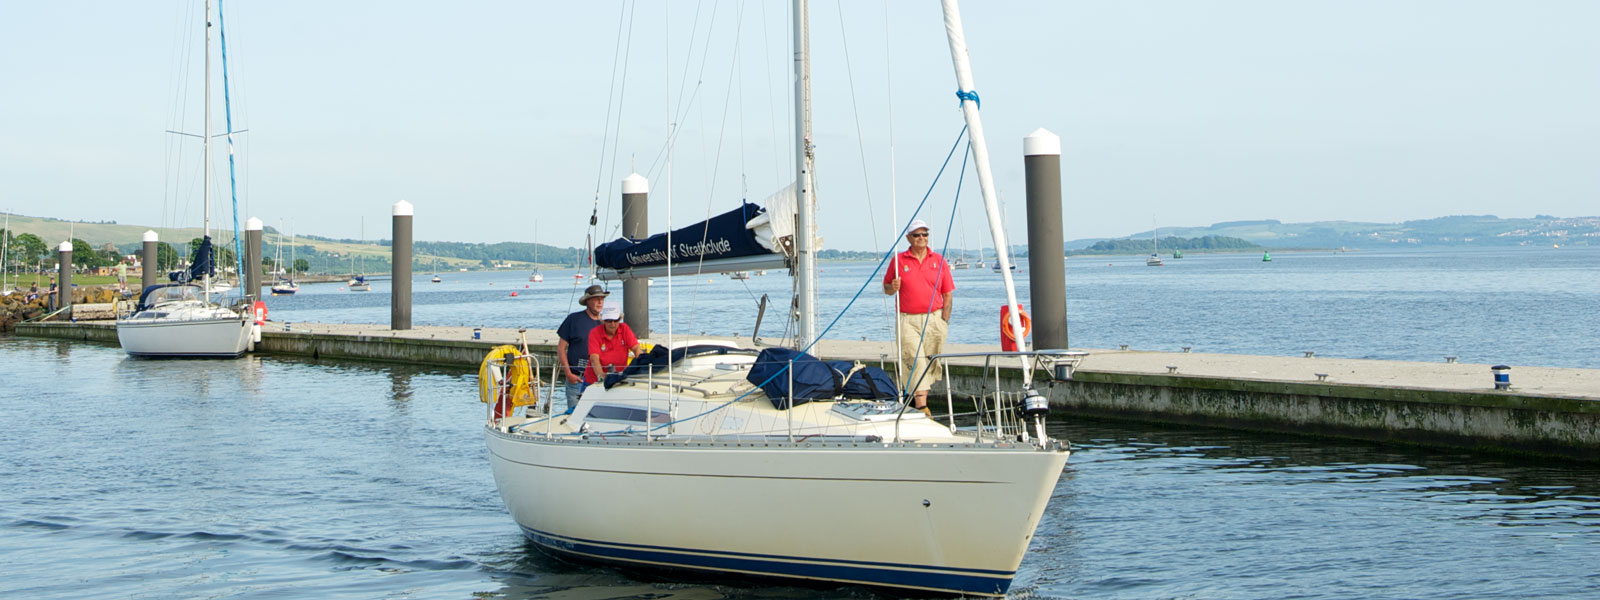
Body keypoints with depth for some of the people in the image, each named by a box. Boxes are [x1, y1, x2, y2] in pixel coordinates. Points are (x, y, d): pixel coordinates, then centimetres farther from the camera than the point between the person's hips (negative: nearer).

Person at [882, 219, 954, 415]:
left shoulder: (939, 261, 8)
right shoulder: (899, 260, 5)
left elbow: (947, 294, 8)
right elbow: (886, 287, 13)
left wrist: (945, 321, -1)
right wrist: (893, 287, -12)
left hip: (934, 319, 2)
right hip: (908, 320, -2)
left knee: (930, 364, 5)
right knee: (915, 361, -14)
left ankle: (918, 397, 22)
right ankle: (921, 407, -20)